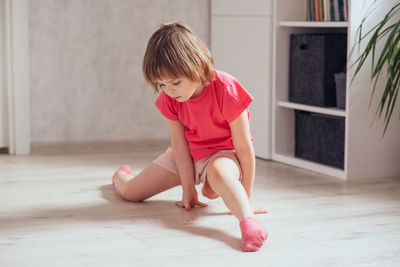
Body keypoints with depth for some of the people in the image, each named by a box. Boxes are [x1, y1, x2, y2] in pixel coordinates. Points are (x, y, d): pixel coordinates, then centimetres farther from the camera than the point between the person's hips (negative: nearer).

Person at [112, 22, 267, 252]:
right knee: (130, 193, 8)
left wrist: (245, 199, -19)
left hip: (224, 153, -5)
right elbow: (179, 145, -9)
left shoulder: (226, 90, -30)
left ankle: (248, 221, -60)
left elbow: (245, 149, -24)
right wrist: (188, 190, -11)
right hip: (189, 155, 5)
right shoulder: (170, 99, -14)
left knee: (219, 172, -44)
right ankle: (121, 176, 44)